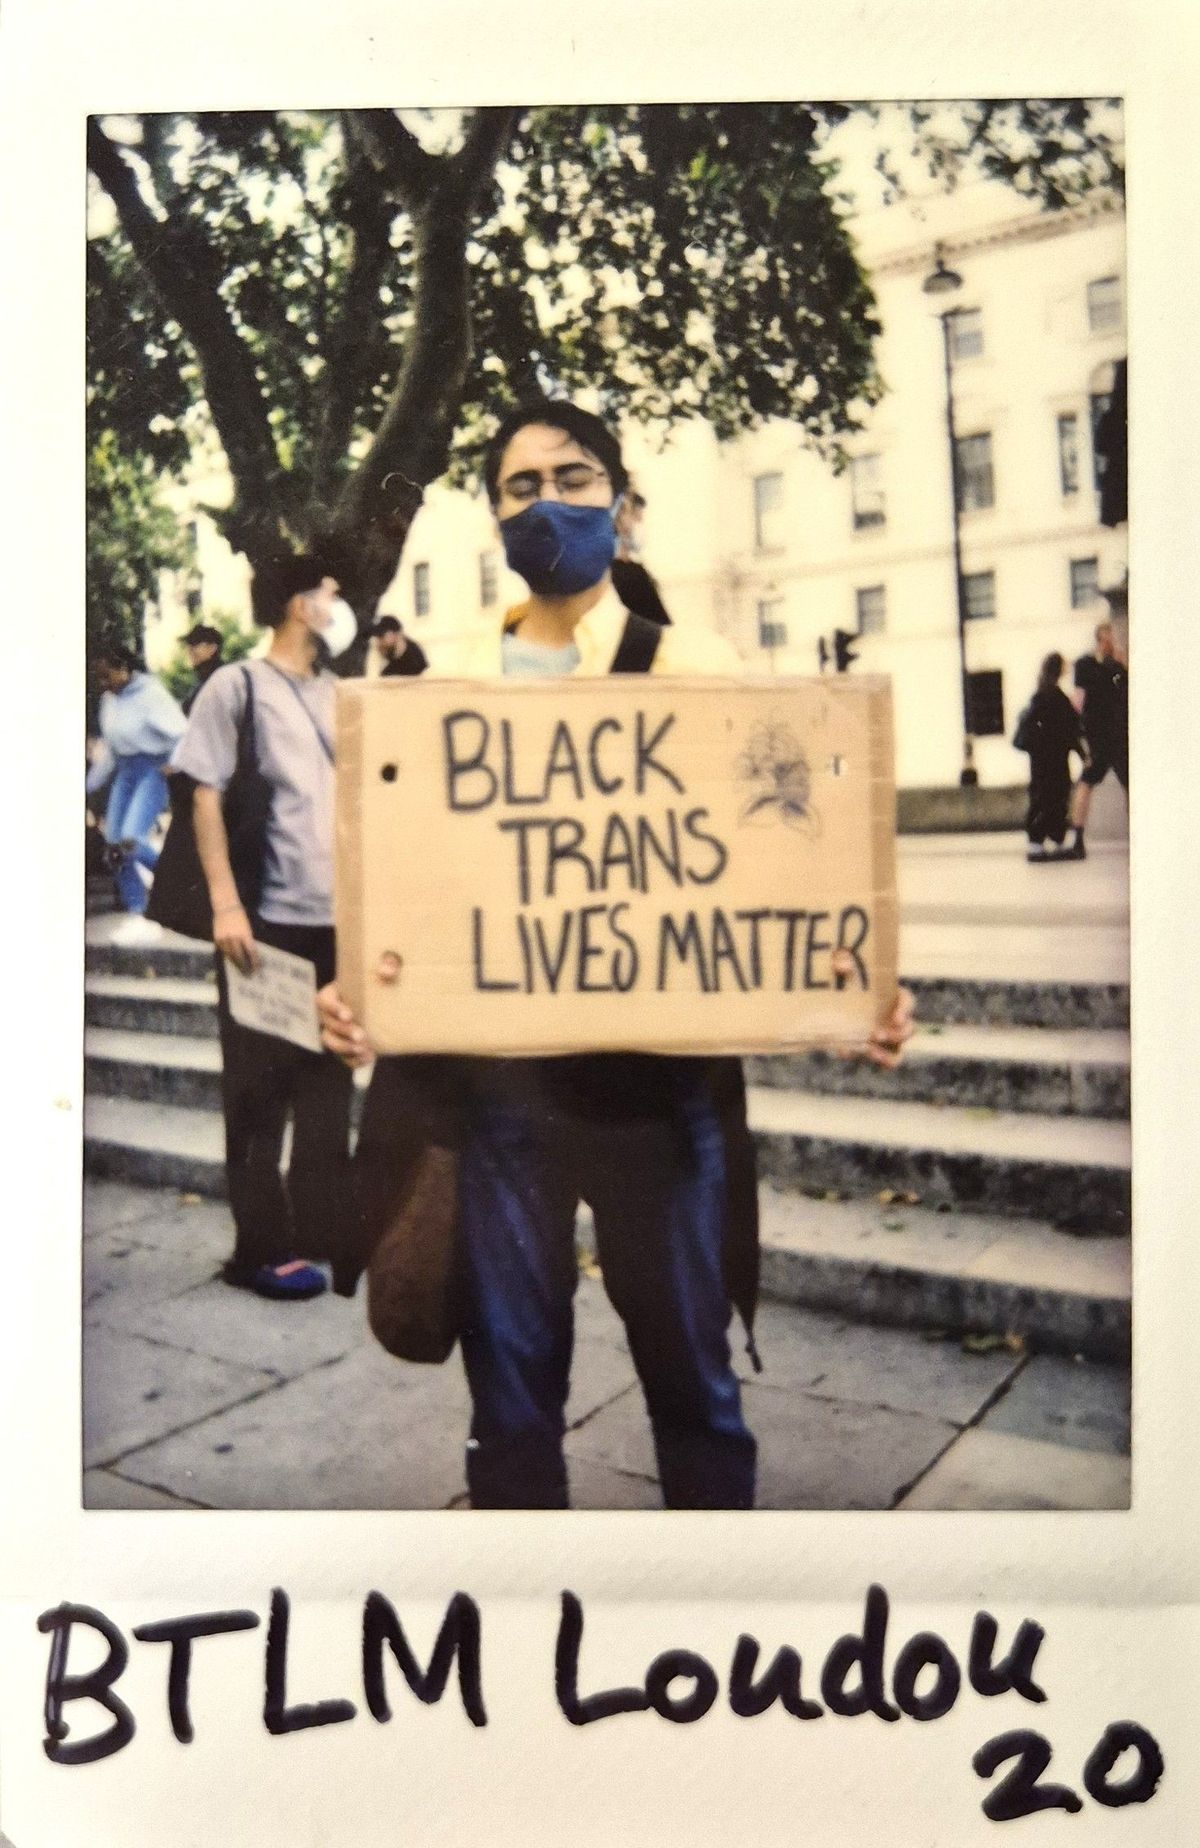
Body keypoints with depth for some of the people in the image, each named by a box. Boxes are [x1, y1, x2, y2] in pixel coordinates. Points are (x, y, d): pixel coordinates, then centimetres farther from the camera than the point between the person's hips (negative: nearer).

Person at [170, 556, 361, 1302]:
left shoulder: (340, 694, 15)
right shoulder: (238, 686, -1)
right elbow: (207, 795, -6)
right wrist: (226, 903, -15)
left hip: (340, 914, 6)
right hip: (269, 916, -5)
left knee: (329, 1084, 13)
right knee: (261, 1086, 4)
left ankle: (326, 1228, 25)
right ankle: (263, 1247, 15)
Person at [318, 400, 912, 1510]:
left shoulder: (693, 666, 3)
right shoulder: (460, 682, 9)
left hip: (663, 1065, -1)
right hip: (499, 1065, 2)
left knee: (688, 1356, 11)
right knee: (509, 1362, 13)